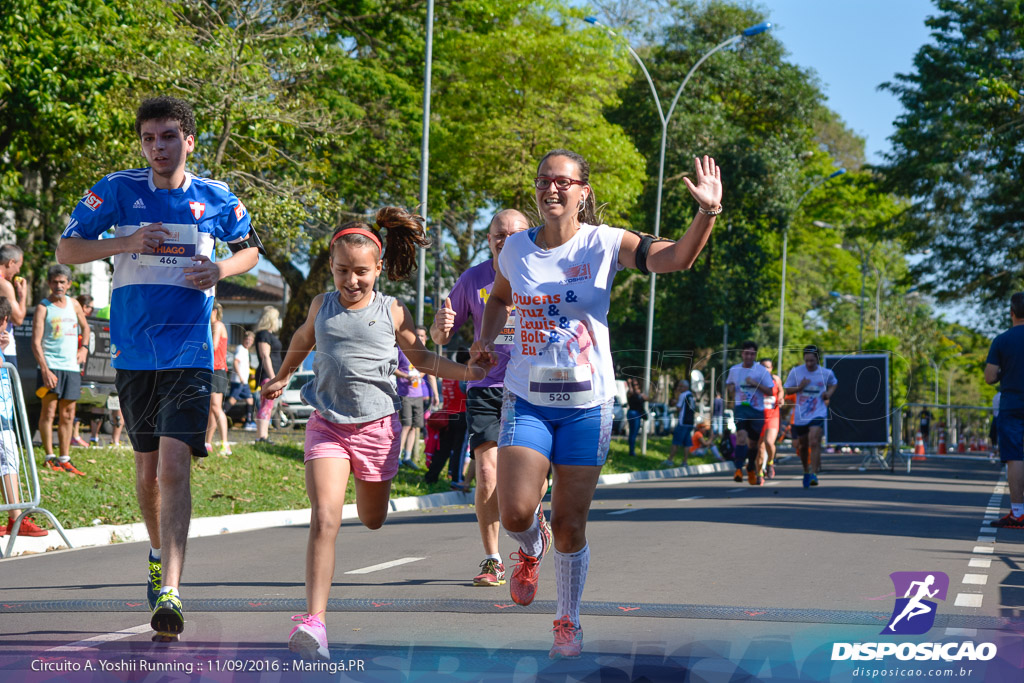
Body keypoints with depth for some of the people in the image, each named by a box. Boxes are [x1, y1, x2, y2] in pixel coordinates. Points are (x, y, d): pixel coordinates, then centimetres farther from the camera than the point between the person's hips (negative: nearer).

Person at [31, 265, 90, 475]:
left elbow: (85, 327, 31)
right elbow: (36, 342, -10)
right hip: (50, 366, -5)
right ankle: (49, 457, -6)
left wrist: (84, 348, 12)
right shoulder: (43, 307, -3)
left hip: (71, 366, 5)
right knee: (49, 410, -9)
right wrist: (45, 370, -20)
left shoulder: (74, 304, 12)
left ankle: (65, 459, 10)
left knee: (68, 414, 6)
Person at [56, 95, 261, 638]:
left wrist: (219, 270, -4)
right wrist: (125, 243, -13)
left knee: (174, 464, -16)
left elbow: (249, 249, 18)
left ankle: (169, 591, -21)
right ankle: (158, 554, 41)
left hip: (190, 353, -2)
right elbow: (66, 250, 3)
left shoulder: (217, 199, 2)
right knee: (147, 465, 14)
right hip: (133, 351, 2)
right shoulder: (116, 191, 1)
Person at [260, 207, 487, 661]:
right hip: (327, 426, 0)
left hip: (376, 427, 1)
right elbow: (303, 339, 24)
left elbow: (421, 358, 9)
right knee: (324, 520, -17)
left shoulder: (392, 313, -2)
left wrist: (469, 372, -5)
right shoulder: (322, 306, 2)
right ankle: (313, 624, -22)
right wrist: (281, 378, 38)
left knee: (372, 521, 18)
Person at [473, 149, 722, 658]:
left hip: (586, 403, -2)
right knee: (516, 513, -11)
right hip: (527, 400, 2)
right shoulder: (516, 248, 3)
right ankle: (532, 549, 27)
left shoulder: (604, 244, -7)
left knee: (570, 523, 2)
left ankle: (568, 621, 23)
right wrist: (485, 340, 6)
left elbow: (675, 258, -20)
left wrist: (707, 213, -37)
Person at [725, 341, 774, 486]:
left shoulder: (761, 371, -1)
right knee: (741, 434, -24)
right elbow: (729, 385, 26)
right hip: (741, 407, 0)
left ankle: (751, 469, 33)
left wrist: (755, 383, -16)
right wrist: (730, 388, 2)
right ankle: (738, 469, -25)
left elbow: (770, 391, -4)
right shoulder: (734, 370, 8)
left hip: (757, 410, 0)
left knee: (753, 443, 9)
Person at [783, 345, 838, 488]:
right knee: (802, 446, 13)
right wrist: (799, 387, -13)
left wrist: (829, 393, -1)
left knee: (814, 442, -21)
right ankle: (806, 472, 35)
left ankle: (814, 474, -21)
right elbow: (786, 390, 5)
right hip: (800, 415, 2)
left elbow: (834, 384, 19)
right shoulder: (795, 372, -2)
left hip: (818, 413, -2)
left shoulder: (826, 373, -2)